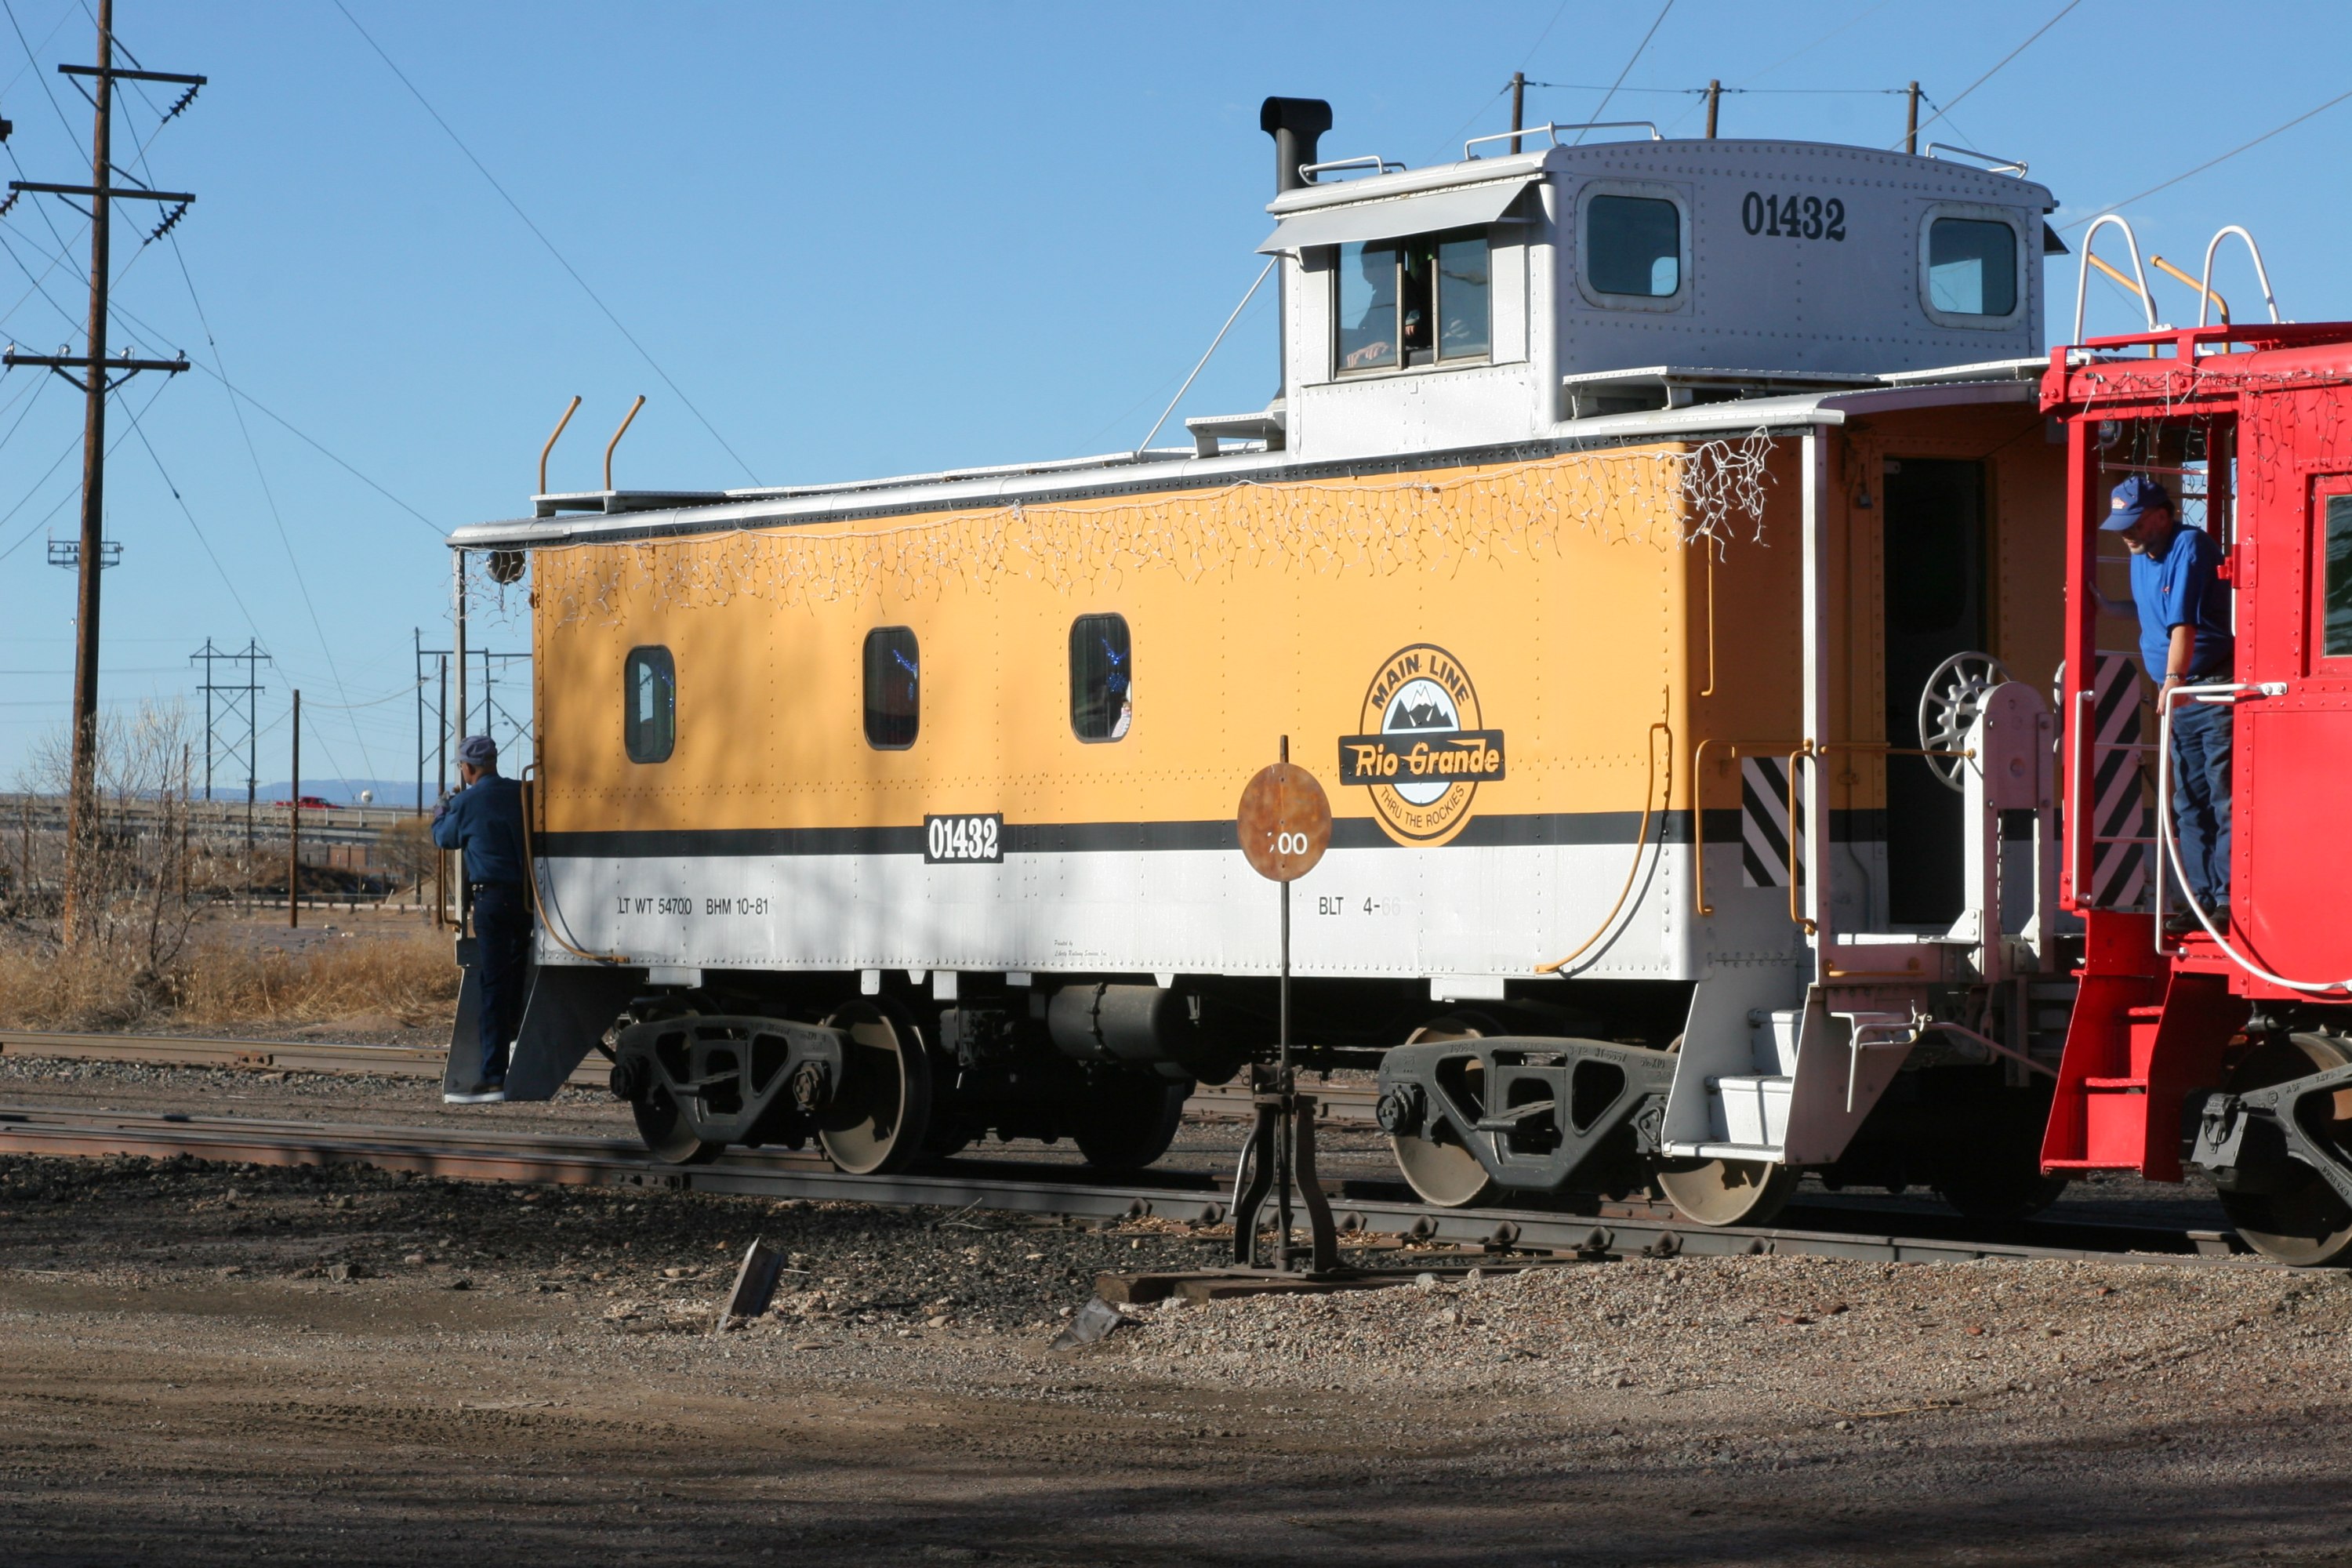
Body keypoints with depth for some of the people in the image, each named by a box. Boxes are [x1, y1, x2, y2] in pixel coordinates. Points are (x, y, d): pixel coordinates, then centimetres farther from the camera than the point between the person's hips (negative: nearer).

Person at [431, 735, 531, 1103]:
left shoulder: (467, 803, -4)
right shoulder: (521, 794, 7)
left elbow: (446, 839, 13)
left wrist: (440, 815, 37)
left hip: (493, 897, -5)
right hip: (530, 898, 5)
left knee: (493, 987, -4)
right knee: (519, 982, 15)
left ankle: (493, 1078, -6)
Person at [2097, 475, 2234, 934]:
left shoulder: (2189, 547, -13)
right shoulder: (2141, 556, 14)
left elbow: (2184, 624, -23)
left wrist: (2174, 680, -30)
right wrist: (2104, 603, 18)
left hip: (2213, 689, -9)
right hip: (2178, 698, 9)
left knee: (2224, 801, -10)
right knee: (2189, 804, 9)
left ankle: (2229, 899, -12)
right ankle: (2201, 899, 12)